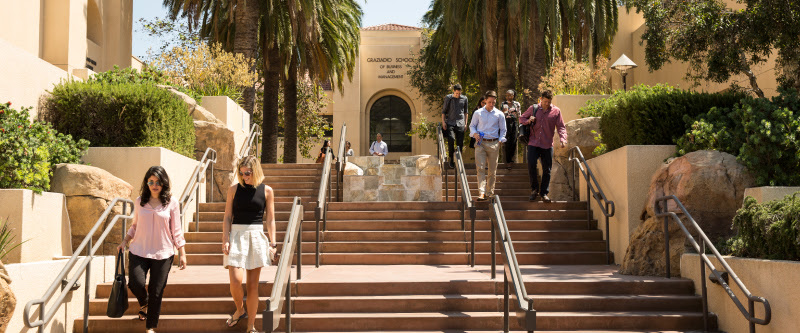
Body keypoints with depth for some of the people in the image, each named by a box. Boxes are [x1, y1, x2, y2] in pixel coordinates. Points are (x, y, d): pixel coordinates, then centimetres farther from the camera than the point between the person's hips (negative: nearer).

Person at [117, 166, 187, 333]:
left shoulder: (171, 202, -1)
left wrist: (182, 253, 1)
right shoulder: (140, 201, 5)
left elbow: (176, 231, 2)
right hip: (139, 251, 2)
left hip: (163, 254, -1)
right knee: (136, 284, -13)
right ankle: (144, 303, 24)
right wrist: (124, 242, 8)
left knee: (156, 292, 0)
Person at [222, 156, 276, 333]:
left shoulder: (266, 191, 4)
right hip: (236, 235, 0)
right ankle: (240, 310, 18)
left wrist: (272, 243, 1)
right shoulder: (234, 189, 4)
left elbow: (270, 220, 7)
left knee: (253, 285, 3)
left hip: (256, 237, 0)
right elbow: (227, 217, 5)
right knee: (235, 280, -13)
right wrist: (225, 240, -5)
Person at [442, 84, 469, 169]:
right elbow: (444, 111, 8)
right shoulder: (448, 98, 2)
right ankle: (451, 159, -6)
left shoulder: (464, 98, 7)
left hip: (460, 123, 2)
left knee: (460, 143, 0)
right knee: (451, 139, -18)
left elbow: (466, 111, 17)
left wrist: (465, 123, 14)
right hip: (450, 123, -2)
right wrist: (443, 122, 1)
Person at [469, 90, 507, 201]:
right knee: (480, 168, -13)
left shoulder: (499, 114, 7)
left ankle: (490, 193, 16)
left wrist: (500, 141, 1)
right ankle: (481, 193, -19)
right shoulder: (478, 113, 6)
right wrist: (474, 133, -6)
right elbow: (472, 125, 14)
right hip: (480, 143, -1)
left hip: (493, 144, 1)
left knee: (492, 170, 5)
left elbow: (503, 130, 14)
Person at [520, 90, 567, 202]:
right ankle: (534, 189, 8)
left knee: (547, 170, 3)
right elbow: (521, 118, 17)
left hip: (547, 145, 0)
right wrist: (528, 121, -7)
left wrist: (563, 138, -15)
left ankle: (544, 193, 14)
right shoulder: (533, 108, 6)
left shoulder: (556, 111, 3)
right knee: (531, 165, -11)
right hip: (533, 143, 0)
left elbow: (561, 127, 3)